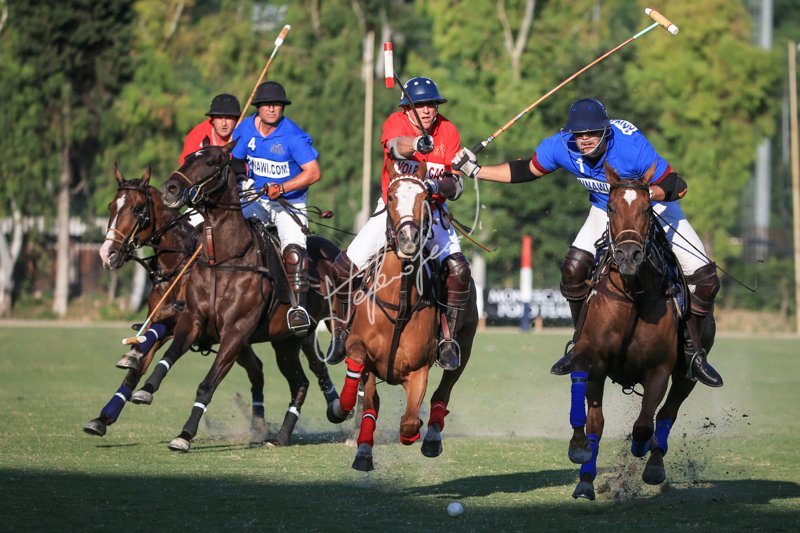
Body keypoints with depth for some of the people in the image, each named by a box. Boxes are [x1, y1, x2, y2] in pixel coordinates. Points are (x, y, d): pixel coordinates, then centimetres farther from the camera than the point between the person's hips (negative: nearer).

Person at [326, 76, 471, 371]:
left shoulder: (448, 131, -7)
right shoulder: (396, 122, -13)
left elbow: (456, 186, -8)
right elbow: (395, 146, -39)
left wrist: (439, 185, -31)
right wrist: (417, 143, -60)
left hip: (431, 211, 1)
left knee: (458, 269, -22)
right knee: (344, 267, -9)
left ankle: (448, 338, -6)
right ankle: (343, 329, 15)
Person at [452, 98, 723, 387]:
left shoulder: (631, 145, -36)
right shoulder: (561, 146, -23)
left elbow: (677, 185, -32)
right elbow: (528, 170, -5)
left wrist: (649, 192, -52)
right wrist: (476, 171, -10)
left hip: (654, 208, -3)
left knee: (704, 276, -13)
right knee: (573, 267, -18)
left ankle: (693, 352, 7)